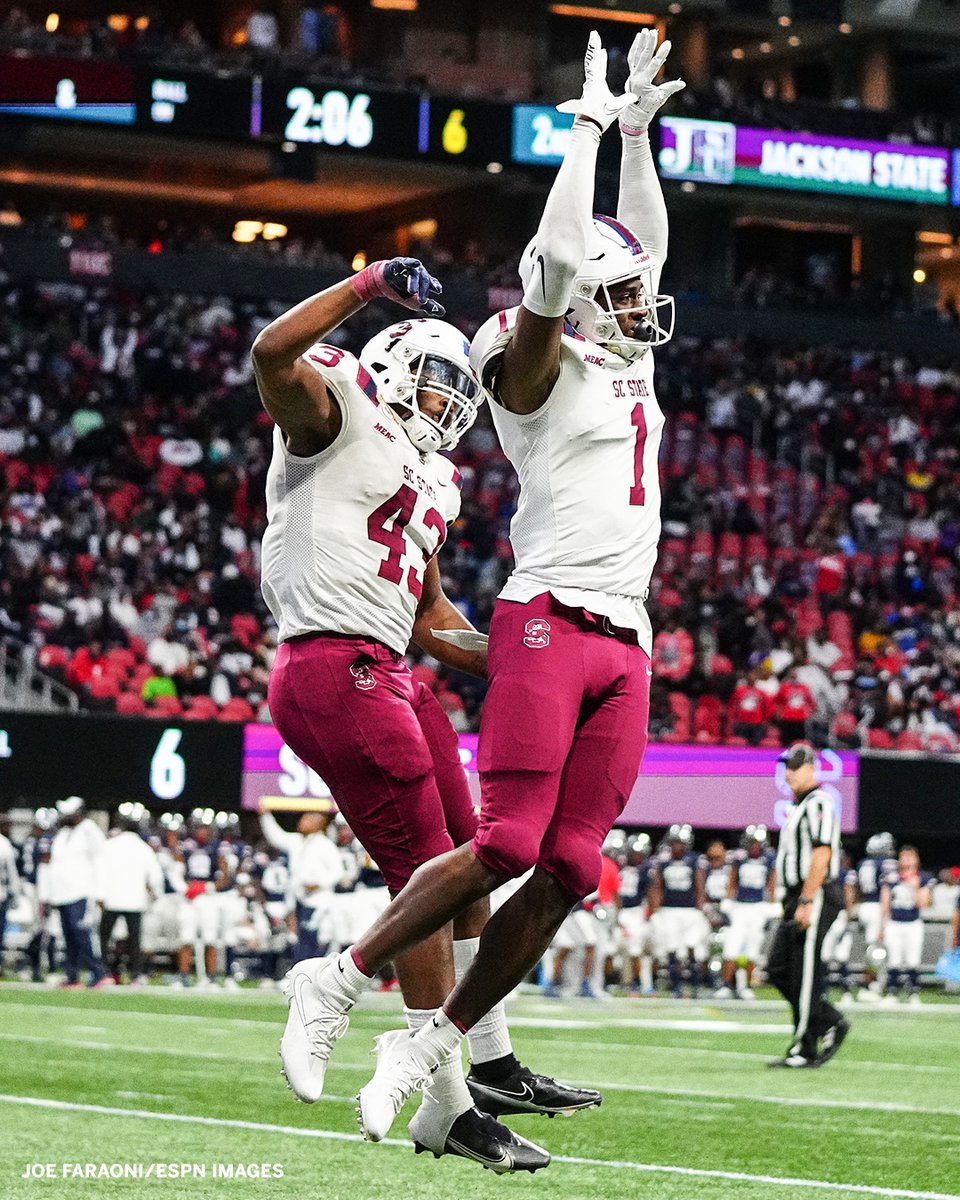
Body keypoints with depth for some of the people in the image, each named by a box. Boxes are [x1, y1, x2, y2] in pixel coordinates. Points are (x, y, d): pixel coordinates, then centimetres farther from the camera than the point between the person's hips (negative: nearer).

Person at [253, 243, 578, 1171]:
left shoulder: (430, 485, 25)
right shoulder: (337, 415, 0)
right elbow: (274, 353, -21)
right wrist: (373, 285, -18)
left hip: (389, 677, 9)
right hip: (333, 668, -9)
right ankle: (449, 1108, -4)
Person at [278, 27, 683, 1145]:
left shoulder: (631, 368, 20)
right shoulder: (540, 368, -1)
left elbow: (644, 249, 31)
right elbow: (558, 260, -15)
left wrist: (639, 129, 25)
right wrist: (591, 122, -7)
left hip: (624, 647, 7)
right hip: (547, 623, -7)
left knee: (566, 871, -2)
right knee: (506, 845, -16)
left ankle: (432, 1043, 4)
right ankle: (339, 984, -4)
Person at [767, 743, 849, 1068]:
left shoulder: (818, 803, -12)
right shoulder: (797, 807, 19)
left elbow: (821, 857, -20)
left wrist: (806, 902, -23)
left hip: (816, 897, -10)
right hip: (798, 899, 10)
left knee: (805, 974, -7)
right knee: (778, 971, 9)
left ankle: (805, 1050, -3)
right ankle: (831, 1024, 17)